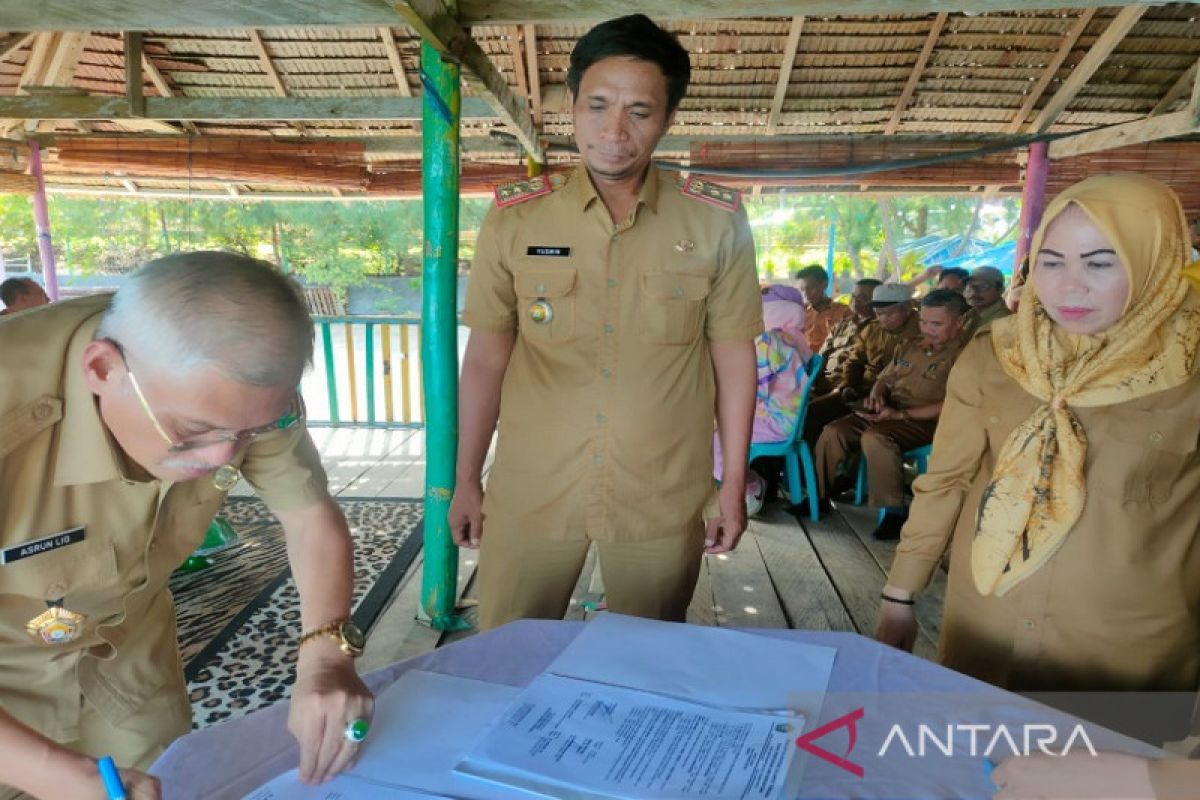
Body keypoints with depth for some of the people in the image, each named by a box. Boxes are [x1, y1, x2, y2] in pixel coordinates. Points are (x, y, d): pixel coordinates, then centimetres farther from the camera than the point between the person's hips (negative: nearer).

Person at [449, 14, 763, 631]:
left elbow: (732, 356, 2)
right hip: (528, 492, 1)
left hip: (663, 498, 0)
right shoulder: (513, 219, -4)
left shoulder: (718, 224, -5)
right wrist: (466, 480, 6)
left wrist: (734, 484, 4)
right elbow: (486, 357, 3)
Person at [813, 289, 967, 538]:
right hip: (886, 413, 7)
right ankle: (820, 495, 3)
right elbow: (885, 379, 25)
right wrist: (876, 395, -1)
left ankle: (895, 511, -22)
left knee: (875, 437, -34)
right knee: (833, 431, -10)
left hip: (924, 421, -7)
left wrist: (900, 414, -20)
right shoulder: (908, 347, 18)